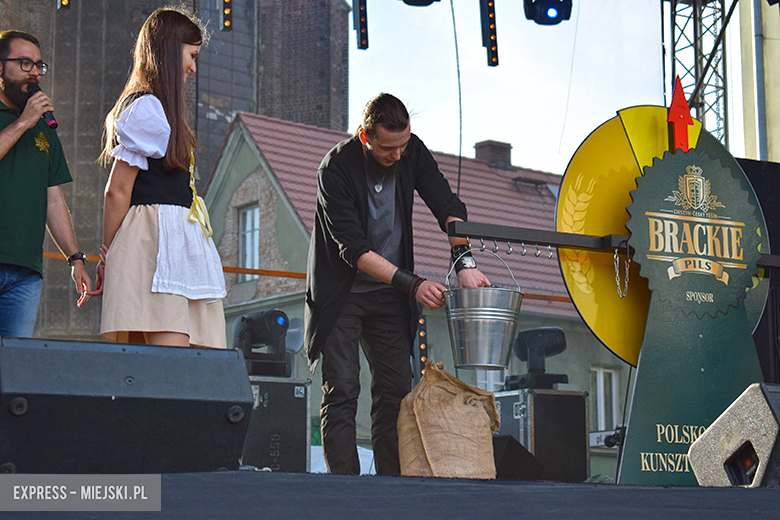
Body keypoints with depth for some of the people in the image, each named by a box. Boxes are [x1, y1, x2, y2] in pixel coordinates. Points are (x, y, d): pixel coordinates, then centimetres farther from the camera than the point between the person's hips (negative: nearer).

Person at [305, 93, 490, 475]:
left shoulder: (411, 151, -7)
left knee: (396, 391, 1)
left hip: (388, 295, 5)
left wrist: (465, 261, -26)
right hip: (340, 294, -4)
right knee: (341, 392, -8)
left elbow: (447, 205, -8)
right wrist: (413, 284, -33)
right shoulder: (335, 168, -21)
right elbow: (353, 248, -26)